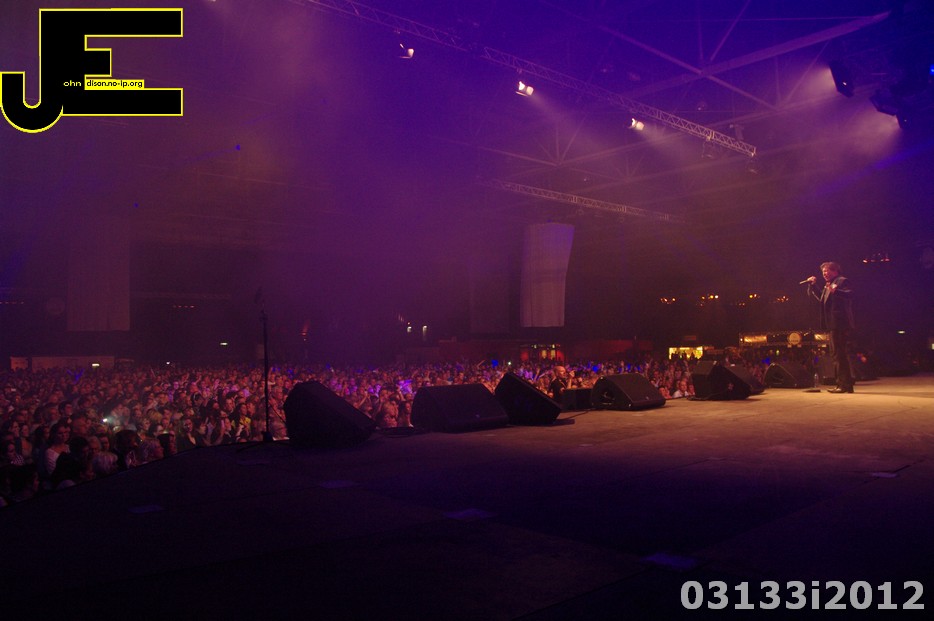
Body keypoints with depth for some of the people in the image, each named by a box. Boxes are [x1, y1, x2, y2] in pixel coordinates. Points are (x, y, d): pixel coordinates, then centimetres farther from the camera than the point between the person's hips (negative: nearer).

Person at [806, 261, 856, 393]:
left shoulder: (842, 281, -7)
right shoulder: (829, 285, 22)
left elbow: (849, 294, -22)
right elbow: (822, 298, 32)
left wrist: (835, 291, -37)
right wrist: (813, 285, 24)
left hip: (840, 324, -11)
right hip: (834, 325, 11)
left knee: (839, 354, -11)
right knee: (837, 354, 14)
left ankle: (844, 385, -10)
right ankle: (844, 384, 20)